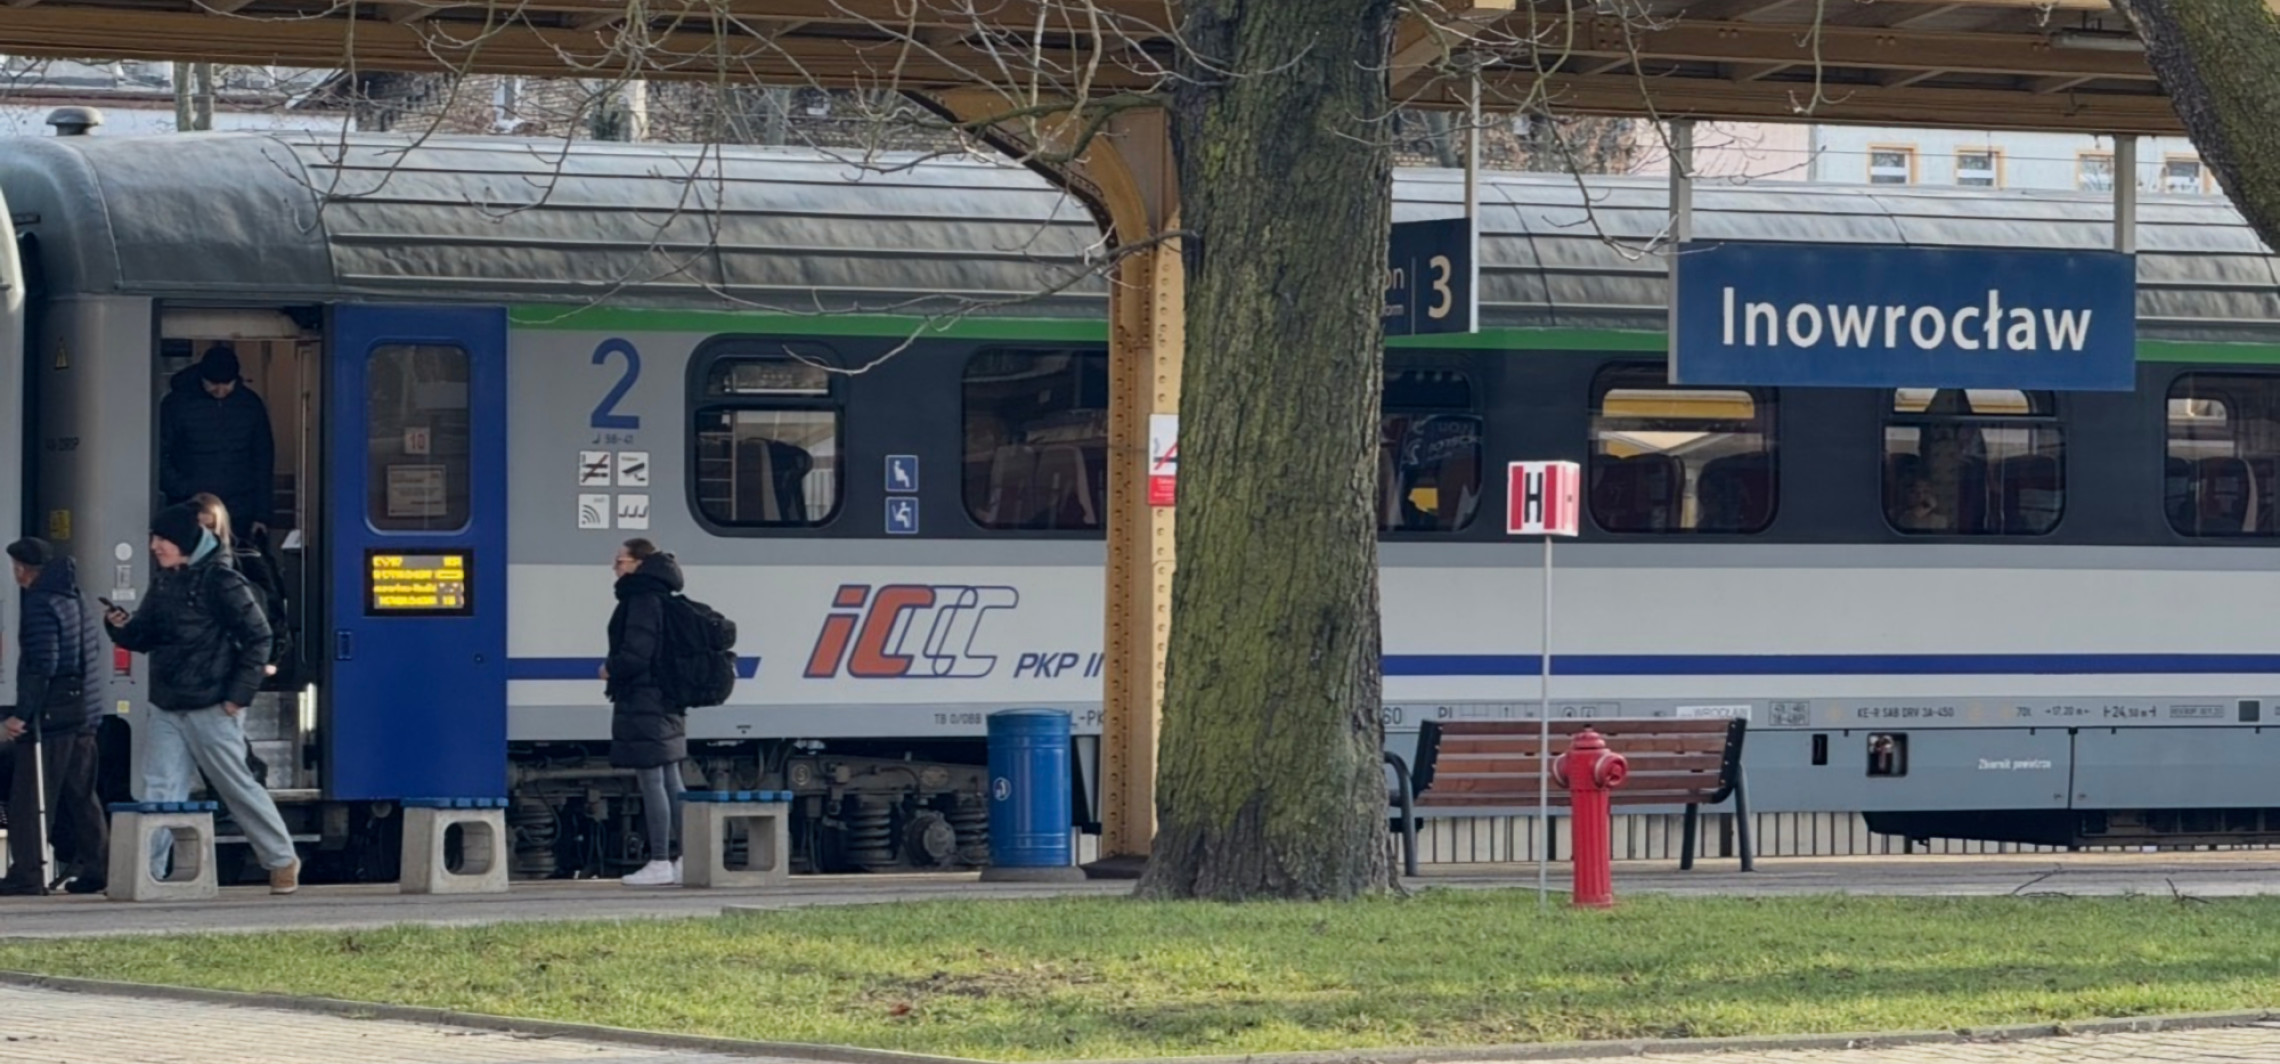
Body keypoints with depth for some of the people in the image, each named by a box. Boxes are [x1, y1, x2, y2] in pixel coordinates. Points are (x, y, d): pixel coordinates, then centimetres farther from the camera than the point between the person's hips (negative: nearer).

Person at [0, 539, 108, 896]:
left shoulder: (42, 605, -14)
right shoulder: (76, 599, 15)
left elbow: (42, 665, -20)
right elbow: (94, 649, 22)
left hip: (51, 716, -9)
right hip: (84, 714, 9)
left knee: (30, 797, -6)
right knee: (80, 796, 14)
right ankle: (95, 868, 14)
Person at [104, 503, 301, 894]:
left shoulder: (221, 582, -11)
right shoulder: (163, 583, 11)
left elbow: (257, 638, -10)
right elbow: (146, 637, 17)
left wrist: (238, 695, -12)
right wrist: (121, 627, -6)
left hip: (212, 710, -7)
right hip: (167, 710, 7)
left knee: (238, 787, 3)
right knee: (159, 789, -2)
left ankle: (282, 861, 17)